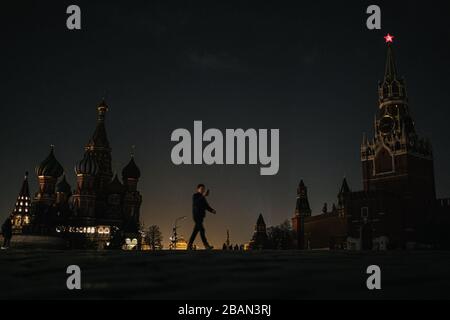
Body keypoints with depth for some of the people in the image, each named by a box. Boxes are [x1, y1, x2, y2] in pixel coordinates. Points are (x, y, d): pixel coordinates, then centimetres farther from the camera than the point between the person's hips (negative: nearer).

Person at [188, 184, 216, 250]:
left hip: (201, 216, 8)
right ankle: (206, 245, -21)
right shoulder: (195, 196, -3)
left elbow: (206, 206, 15)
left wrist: (212, 210, -5)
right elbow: (197, 202, -24)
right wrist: (203, 196, -35)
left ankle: (189, 245, 13)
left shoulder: (203, 197, 19)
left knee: (196, 231, 8)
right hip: (196, 215, -8)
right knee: (202, 230, -15)